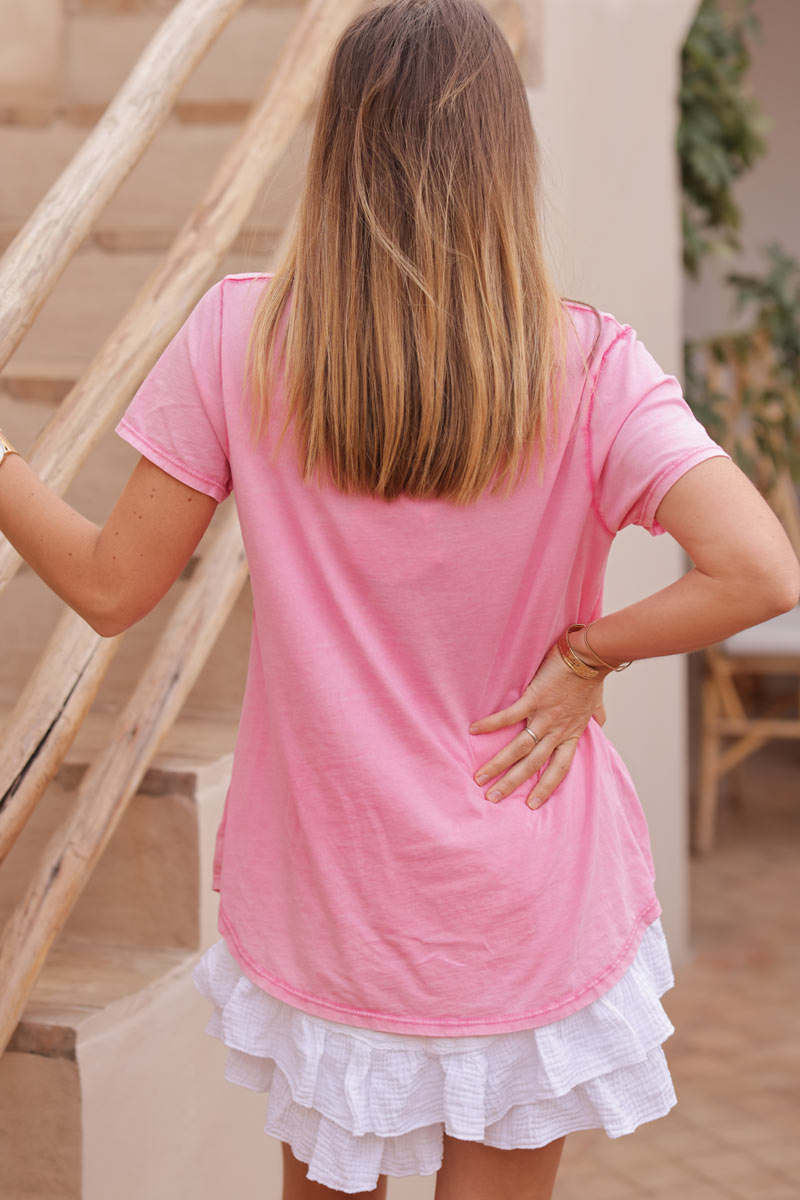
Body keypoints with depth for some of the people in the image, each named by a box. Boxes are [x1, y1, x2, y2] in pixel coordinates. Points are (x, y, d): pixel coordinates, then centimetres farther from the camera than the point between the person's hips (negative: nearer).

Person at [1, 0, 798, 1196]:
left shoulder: (243, 337, -12)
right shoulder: (585, 365, -15)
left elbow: (111, 588, -7)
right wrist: (584, 653, -11)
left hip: (325, 903, 2)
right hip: (526, 910, -1)